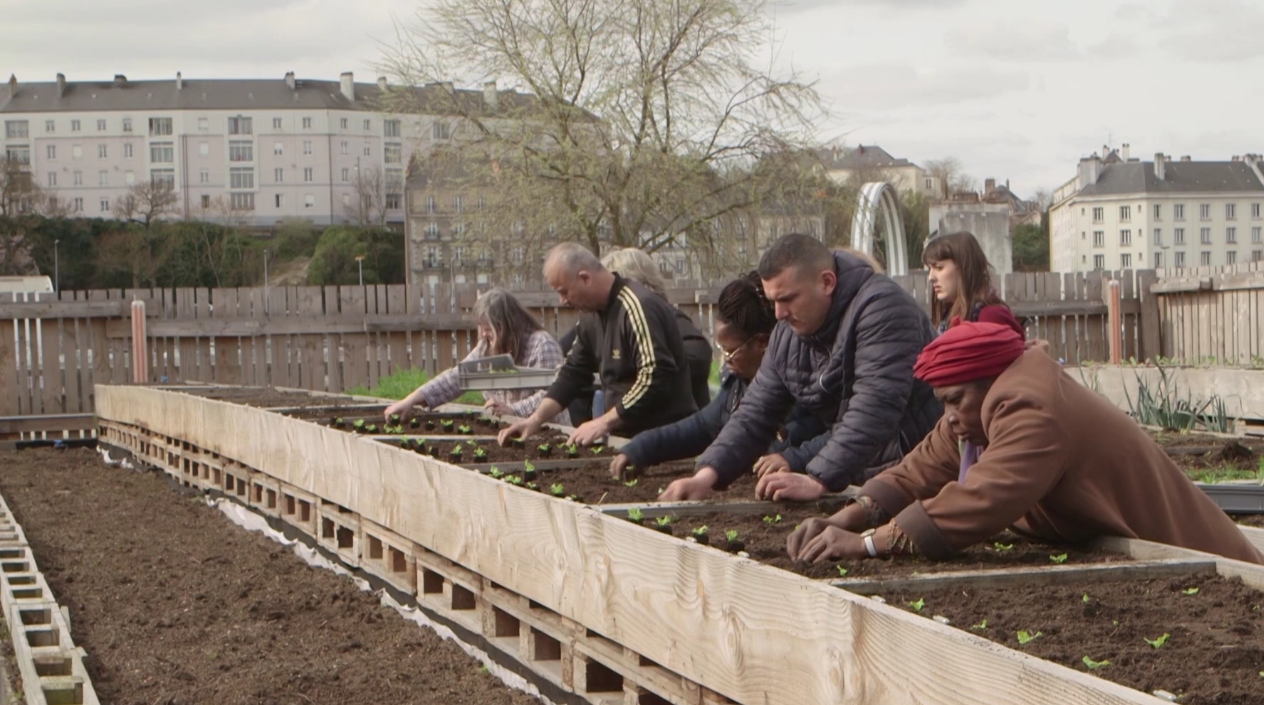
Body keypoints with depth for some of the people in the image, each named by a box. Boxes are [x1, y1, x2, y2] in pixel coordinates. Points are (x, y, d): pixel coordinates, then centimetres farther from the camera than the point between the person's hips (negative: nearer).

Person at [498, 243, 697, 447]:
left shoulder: (639, 307, -18)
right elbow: (573, 372, 17)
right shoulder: (593, 315, 10)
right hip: (626, 434, 8)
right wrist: (536, 419, 7)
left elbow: (655, 378, -25)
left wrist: (604, 422, -22)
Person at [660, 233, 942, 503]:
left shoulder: (881, 308, -19)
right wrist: (707, 474, -7)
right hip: (861, 474, 7)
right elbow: (756, 413, 8)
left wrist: (818, 482, -32)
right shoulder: (788, 333, 7)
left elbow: (874, 410, -28)